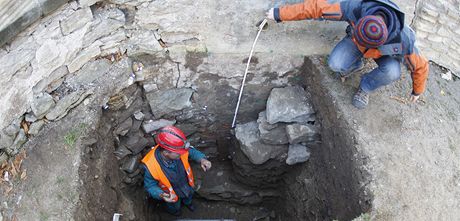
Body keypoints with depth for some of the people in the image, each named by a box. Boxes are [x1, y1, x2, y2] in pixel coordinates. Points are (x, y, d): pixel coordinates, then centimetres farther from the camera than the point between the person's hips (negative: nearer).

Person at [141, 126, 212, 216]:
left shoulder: (178, 152, -36)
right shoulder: (151, 166, -44)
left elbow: (192, 151, -12)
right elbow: (150, 185, -25)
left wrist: (202, 159, -32)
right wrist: (161, 195, -44)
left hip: (187, 184, 3)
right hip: (172, 193, -3)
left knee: (189, 196, 37)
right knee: (175, 207, 32)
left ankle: (187, 202, 73)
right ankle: (173, 210, 68)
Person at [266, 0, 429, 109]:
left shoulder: (402, 41, -42)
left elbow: (420, 65, -22)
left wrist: (417, 91, -3)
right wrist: (280, 14, -28)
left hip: (383, 51, -1)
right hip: (356, 39, 1)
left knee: (392, 72, -32)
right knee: (335, 64, -25)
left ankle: (366, 87, 1)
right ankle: (355, 65, 12)